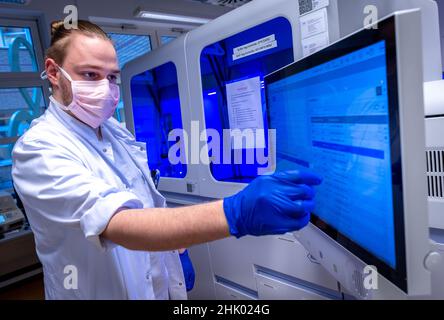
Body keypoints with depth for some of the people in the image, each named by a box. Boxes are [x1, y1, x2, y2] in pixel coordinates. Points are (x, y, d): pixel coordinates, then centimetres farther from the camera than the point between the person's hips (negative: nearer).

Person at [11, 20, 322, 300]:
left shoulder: (114, 129, -1)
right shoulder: (38, 150, -24)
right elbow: (118, 224, -39)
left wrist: (176, 250, 9)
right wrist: (236, 214, -51)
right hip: (104, 292, -5)